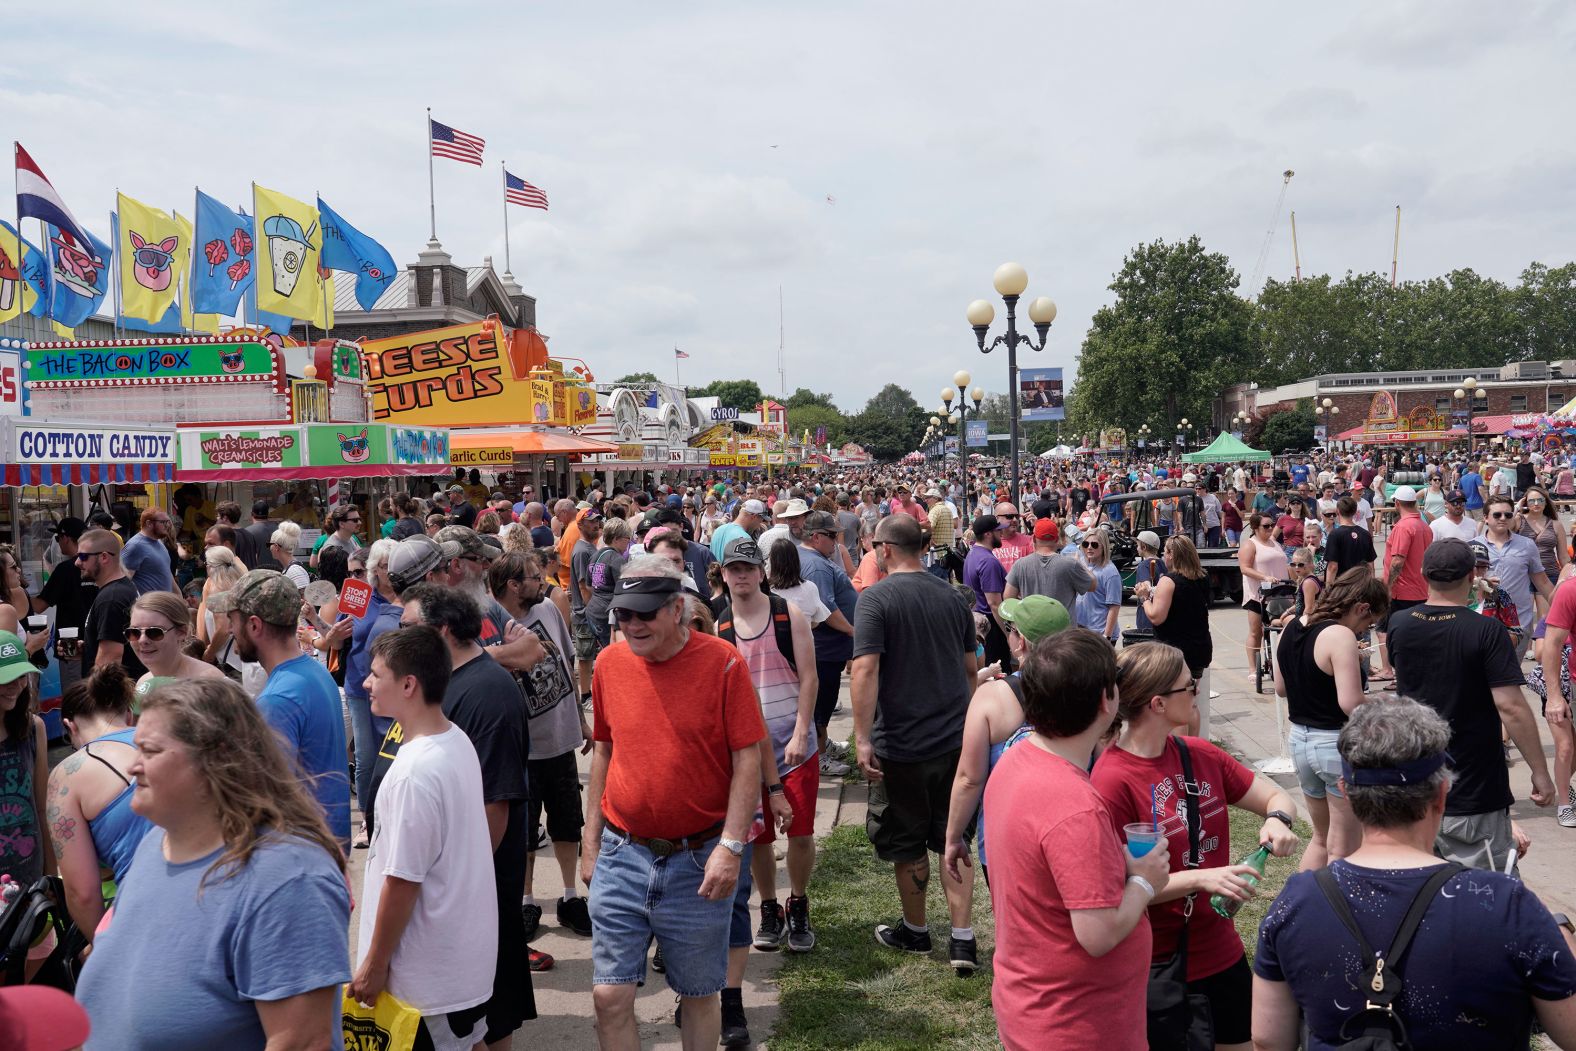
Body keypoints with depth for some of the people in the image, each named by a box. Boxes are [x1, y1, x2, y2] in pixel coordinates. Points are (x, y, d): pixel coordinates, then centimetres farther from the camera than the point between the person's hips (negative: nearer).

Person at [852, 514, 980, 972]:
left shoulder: (875, 599, -13)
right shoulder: (951, 596, 4)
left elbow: (865, 669, -23)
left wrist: (862, 737, -20)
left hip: (901, 745, -5)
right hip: (955, 740, 5)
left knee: (907, 844, 13)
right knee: (953, 839, 13)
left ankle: (915, 930, 29)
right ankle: (962, 939, 10)